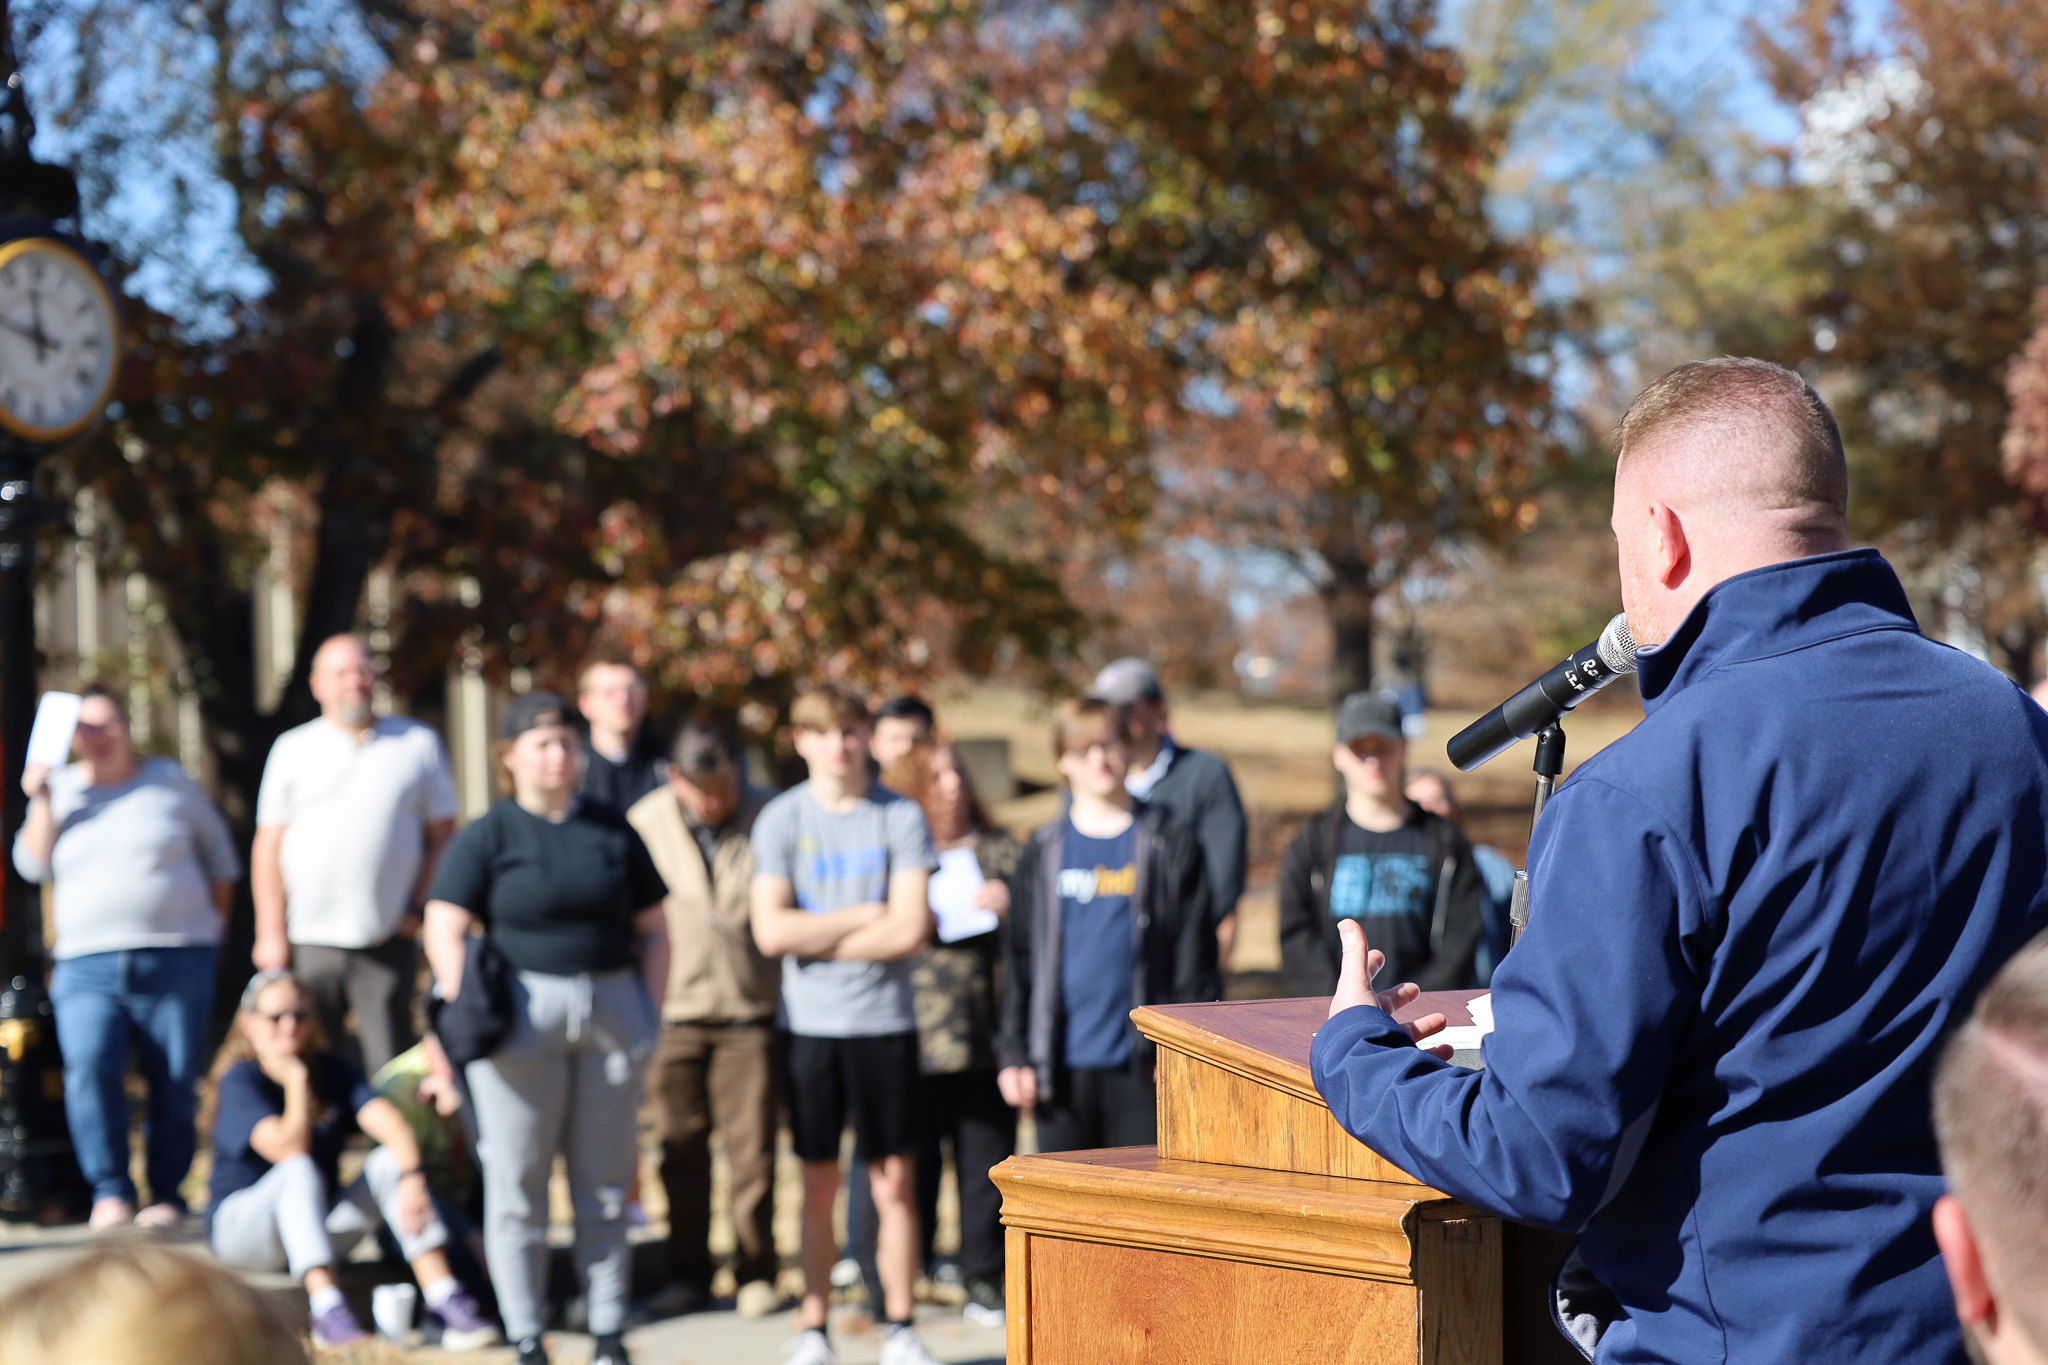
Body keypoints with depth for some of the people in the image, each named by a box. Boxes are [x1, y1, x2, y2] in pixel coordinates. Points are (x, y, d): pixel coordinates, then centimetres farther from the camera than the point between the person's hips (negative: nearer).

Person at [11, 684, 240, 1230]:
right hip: (87, 964, 0)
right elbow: (33, 863, 5)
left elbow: (217, 848, 18)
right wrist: (42, 802, -5)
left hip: (176, 960, 0)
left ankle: (167, 1191, 10)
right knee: (89, 1067, -21)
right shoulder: (59, 789, 14)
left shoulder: (169, 782, 9)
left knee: (175, 1083, -3)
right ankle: (110, 1190, -12)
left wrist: (216, 916, 12)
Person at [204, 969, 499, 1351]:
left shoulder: (332, 1069, 1)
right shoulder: (240, 1079, -13)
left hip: (317, 1226, 5)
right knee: (299, 1171, -34)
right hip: (242, 1226, -5)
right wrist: (296, 1079, -22)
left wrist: (411, 1177, -34)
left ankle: (445, 1297, -33)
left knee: (389, 1160, -19)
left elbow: (389, 1121, -17)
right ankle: (327, 1310, -50)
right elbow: (288, 1148, -29)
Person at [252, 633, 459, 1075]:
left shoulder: (419, 743, 10)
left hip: (389, 941, 0)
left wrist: (419, 906, -2)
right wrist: (271, 934, -1)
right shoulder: (292, 749, 10)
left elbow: (442, 834, 11)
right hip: (308, 942, 0)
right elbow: (267, 846, 7)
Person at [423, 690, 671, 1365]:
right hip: (524, 1011, -3)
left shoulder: (614, 832, 11)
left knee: (606, 1184, 6)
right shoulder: (487, 836, 1)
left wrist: (648, 1008, 3)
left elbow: (652, 930, 15)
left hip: (612, 1008, 3)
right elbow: (444, 930, -5)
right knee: (518, 1187, 0)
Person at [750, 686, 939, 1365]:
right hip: (809, 1023, 0)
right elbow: (771, 931, -9)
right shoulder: (780, 820, 0)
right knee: (818, 1184, 6)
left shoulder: (900, 817, -1)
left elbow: (910, 930, -9)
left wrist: (816, 939, -8)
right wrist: (863, 916, -8)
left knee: (894, 1182, 4)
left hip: (885, 1021, 0)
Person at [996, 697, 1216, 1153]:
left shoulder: (1169, 842, 4)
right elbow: (1019, 957, 11)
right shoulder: (1043, 851, 10)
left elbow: (1194, 955, 3)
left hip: (1140, 1066, -2)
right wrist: (1012, 1052, 6)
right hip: (1062, 1061, 2)